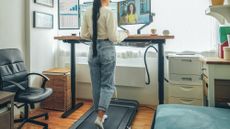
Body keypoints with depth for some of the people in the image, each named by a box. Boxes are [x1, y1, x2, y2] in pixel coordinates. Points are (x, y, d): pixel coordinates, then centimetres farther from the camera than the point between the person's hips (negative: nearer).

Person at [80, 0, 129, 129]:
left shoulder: (87, 13, 5)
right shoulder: (109, 12, -11)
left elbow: (84, 35, 6)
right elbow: (113, 37, -14)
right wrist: (124, 34, 5)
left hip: (93, 50, 5)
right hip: (107, 50, -5)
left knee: (96, 85, 14)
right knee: (107, 85, 5)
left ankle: (100, 114, 27)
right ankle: (100, 117, -1)